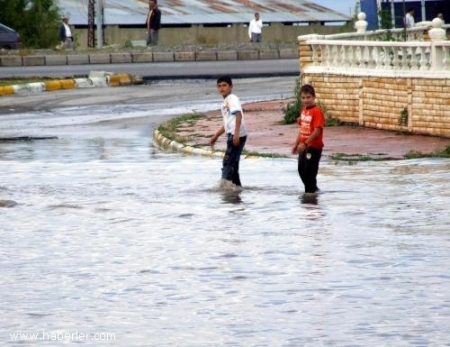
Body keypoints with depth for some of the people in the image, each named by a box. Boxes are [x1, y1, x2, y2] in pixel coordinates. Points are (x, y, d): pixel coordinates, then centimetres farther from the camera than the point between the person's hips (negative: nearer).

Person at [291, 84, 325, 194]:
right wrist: (296, 144, 16)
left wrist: (305, 143, -26)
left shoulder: (317, 111, -18)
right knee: (302, 170, 18)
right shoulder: (303, 111, 8)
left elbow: (317, 131, -23)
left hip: (314, 147, -9)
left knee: (310, 171, -3)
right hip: (303, 146, 9)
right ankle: (313, 189, 34)